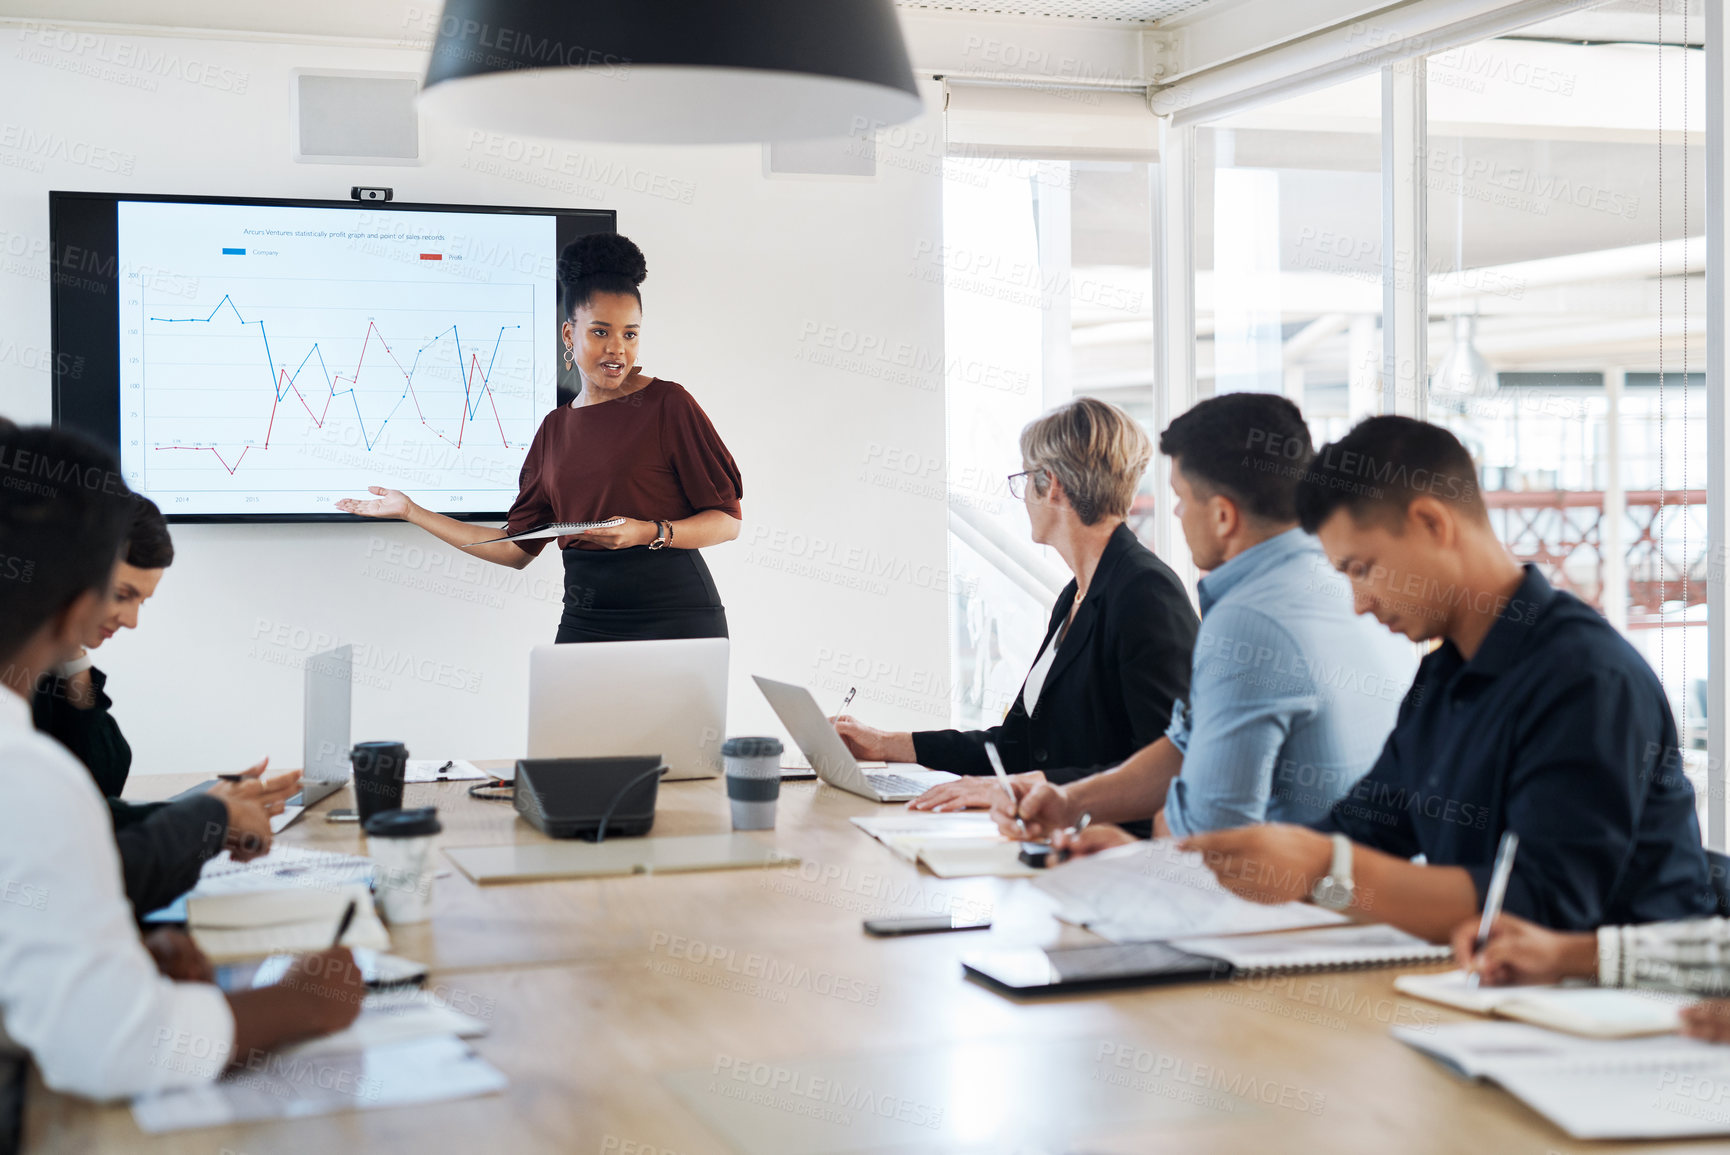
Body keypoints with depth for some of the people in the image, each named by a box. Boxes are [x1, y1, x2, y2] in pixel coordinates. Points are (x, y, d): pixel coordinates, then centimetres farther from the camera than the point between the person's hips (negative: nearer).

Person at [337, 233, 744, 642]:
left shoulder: (668, 405, -2)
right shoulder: (555, 428, 13)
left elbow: (727, 520, -2)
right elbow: (516, 548, 15)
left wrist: (649, 532, -18)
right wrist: (412, 512, 18)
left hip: (674, 616, -4)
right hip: (584, 621, 4)